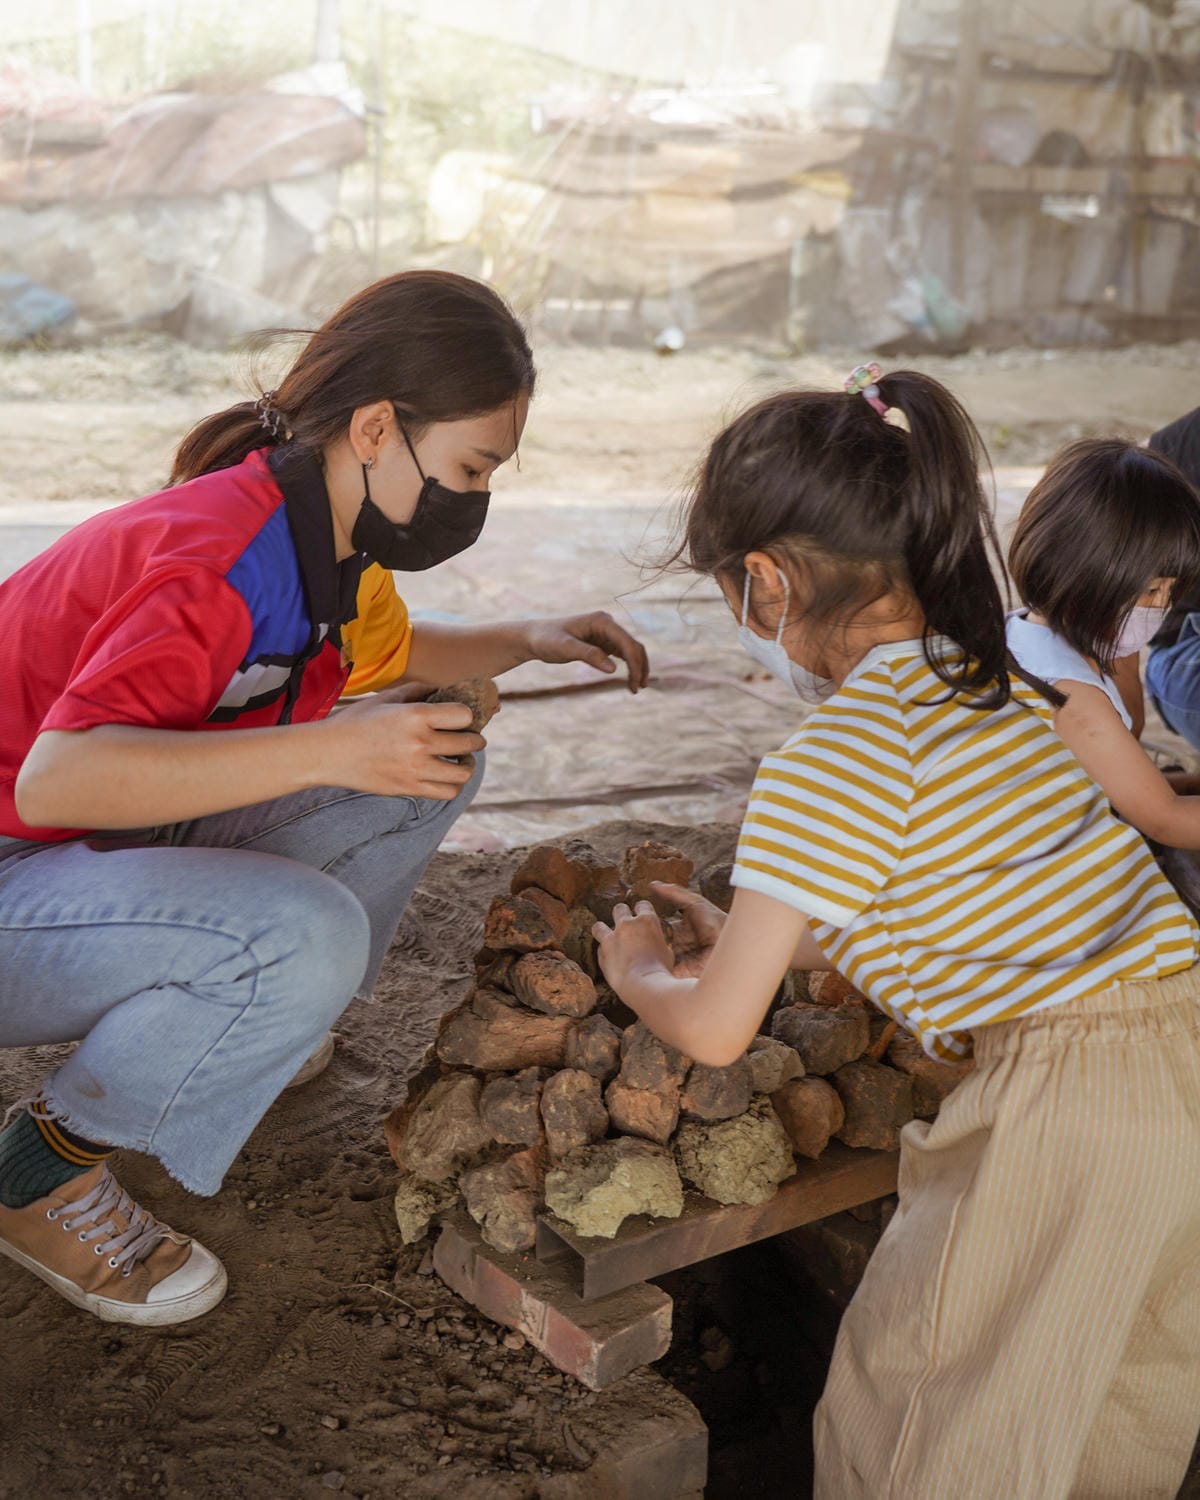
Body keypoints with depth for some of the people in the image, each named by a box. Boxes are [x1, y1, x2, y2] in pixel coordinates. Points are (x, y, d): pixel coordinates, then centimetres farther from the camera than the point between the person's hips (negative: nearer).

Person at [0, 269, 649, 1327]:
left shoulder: (330, 531, 0)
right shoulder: (224, 556, -29)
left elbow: (384, 655, 24)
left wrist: (529, 641, 7)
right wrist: (333, 749, -45)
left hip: (123, 837, 9)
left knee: (437, 758, -1)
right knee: (305, 938, -36)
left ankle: (250, 1029, 11)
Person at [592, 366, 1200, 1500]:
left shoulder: (827, 764, -14)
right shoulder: (990, 688, 12)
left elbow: (716, 1031, -7)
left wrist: (639, 973, 16)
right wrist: (746, 937, 32)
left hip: (1070, 1099, -9)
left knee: (921, 1406, 13)